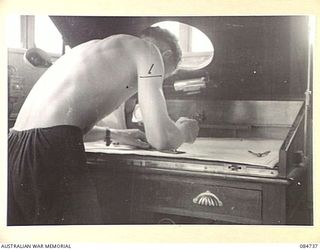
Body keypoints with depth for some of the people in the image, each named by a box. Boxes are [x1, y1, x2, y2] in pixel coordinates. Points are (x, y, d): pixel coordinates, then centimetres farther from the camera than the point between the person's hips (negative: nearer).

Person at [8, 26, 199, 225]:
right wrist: (183, 131, 15)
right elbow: (161, 138, -10)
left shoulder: (94, 46, 28)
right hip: (51, 152, -9)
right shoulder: (147, 48, 4)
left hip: (15, 147, 10)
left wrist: (113, 134, 36)